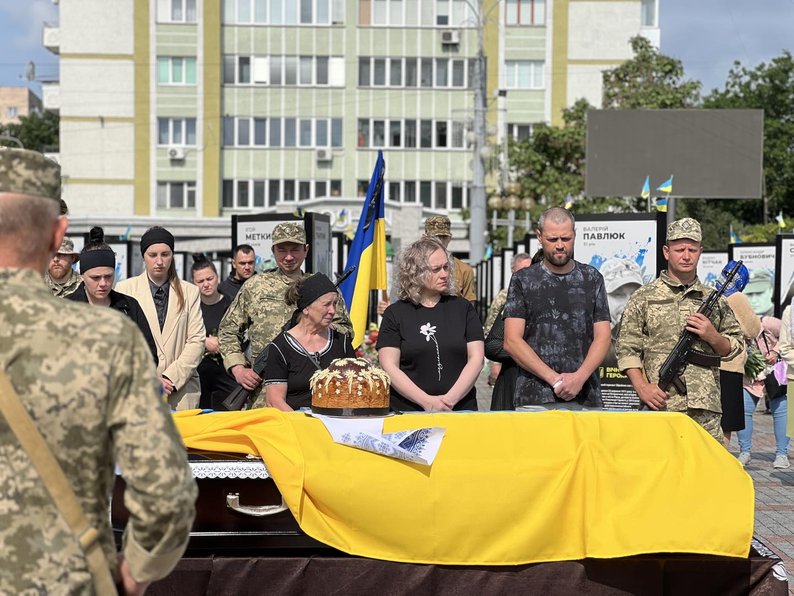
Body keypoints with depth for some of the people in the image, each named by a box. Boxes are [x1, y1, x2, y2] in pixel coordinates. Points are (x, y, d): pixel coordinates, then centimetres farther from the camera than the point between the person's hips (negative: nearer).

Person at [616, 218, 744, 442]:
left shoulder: (714, 300, 15)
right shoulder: (644, 298, 6)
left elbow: (736, 346, 18)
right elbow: (627, 348, 3)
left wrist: (713, 337, -3)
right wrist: (641, 387, -10)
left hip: (706, 409, 3)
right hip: (661, 405, -3)